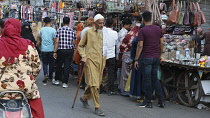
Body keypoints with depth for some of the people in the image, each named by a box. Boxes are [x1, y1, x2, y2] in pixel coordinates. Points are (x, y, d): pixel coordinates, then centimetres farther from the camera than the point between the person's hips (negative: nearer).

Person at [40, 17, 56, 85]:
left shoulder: (42, 30, 0)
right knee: (51, 63, 11)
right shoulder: (53, 30, -7)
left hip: (43, 49, 1)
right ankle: (50, 77, 19)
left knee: (45, 63, 7)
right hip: (51, 49, -1)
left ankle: (45, 75, -14)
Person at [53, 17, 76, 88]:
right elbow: (74, 42, 2)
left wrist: (55, 52, -5)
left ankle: (57, 80, 27)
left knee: (59, 65, 15)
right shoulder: (73, 31, 1)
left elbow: (56, 42, -8)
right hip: (70, 51, 1)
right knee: (67, 67, 3)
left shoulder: (59, 30, -4)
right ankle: (65, 83, 2)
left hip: (61, 50, 0)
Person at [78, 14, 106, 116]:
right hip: (91, 60, -5)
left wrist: (104, 57, 14)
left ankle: (84, 98, 35)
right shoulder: (88, 32, 0)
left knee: (97, 83, 11)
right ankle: (97, 107, -8)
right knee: (94, 84, -11)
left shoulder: (103, 33, 12)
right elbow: (80, 46, 5)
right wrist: (83, 56, -8)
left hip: (101, 61, 6)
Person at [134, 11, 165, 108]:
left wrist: (136, 59, -7)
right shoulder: (158, 29, 7)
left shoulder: (142, 30, -9)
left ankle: (148, 102, 6)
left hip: (147, 57, -5)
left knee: (147, 79, 1)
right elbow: (162, 43, 9)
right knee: (155, 78, 14)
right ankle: (161, 100, 10)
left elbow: (140, 46, -11)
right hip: (156, 57, 5)